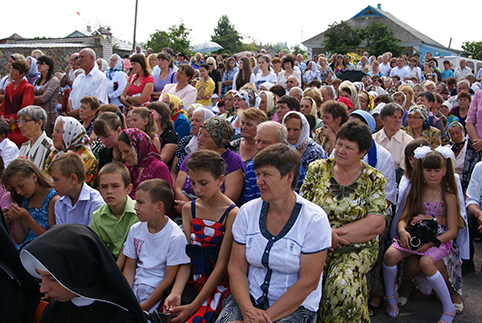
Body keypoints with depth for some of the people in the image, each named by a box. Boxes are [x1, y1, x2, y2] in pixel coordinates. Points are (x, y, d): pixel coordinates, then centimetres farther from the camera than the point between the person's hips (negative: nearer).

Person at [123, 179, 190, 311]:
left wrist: (145, 306, -13)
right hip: (135, 288, 5)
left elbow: (169, 279, -11)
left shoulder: (175, 237, -13)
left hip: (157, 292, -5)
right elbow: (129, 267, 9)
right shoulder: (135, 230, 5)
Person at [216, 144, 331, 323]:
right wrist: (247, 308, -15)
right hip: (249, 298, 3)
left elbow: (308, 282, -13)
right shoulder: (247, 212, 1)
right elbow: (236, 267, 0)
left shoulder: (314, 219, -11)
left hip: (296, 306, -2)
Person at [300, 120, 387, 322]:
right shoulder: (318, 169, 7)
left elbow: (377, 224, -6)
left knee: (341, 285, -30)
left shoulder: (374, 180, 3)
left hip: (358, 248, -1)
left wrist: (336, 233, -14)